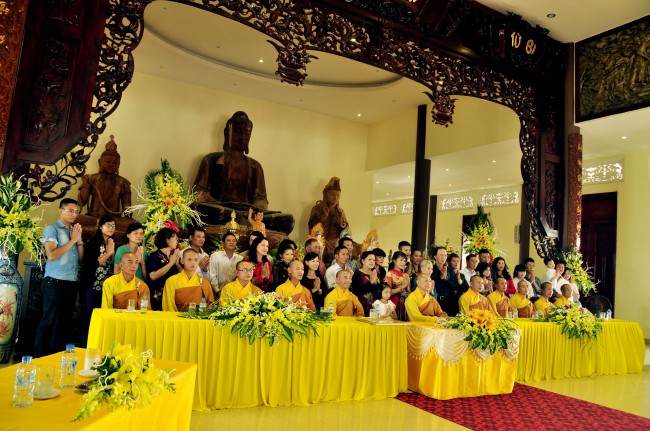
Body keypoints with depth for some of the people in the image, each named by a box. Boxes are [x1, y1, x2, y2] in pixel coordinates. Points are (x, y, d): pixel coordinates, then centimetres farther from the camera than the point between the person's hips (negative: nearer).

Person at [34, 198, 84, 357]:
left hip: (72, 283, 7)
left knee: (65, 321, 10)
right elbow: (51, 255, -17)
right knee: (49, 321, -1)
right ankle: (41, 358, 9)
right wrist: (72, 240, -12)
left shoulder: (74, 231, 15)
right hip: (55, 283, -6)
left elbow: (81, 258, 12)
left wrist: (79, 240, -2)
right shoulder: (52, 229, -5)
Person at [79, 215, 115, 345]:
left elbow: (114, 266, 10)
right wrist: (108, 253, -13)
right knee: (89, 320, -1)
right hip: (92, 288, -6)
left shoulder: (112, 244, 13)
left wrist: (113, 252, -4)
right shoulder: (93, 243, -5)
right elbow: (90, 264, -15)